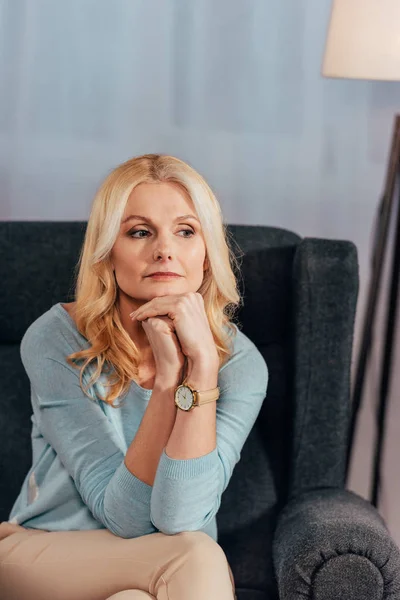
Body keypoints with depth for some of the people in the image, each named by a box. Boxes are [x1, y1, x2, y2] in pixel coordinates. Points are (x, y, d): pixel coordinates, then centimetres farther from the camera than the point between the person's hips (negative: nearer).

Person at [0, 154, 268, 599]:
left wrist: (203, 365, -33)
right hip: (41, 557, -1)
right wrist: (168, 378, -34)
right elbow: (128, 516, -22)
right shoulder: (54, 340, -18)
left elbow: (178, 519, -26)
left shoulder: (240, 362, -14)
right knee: (195, 556, -31)